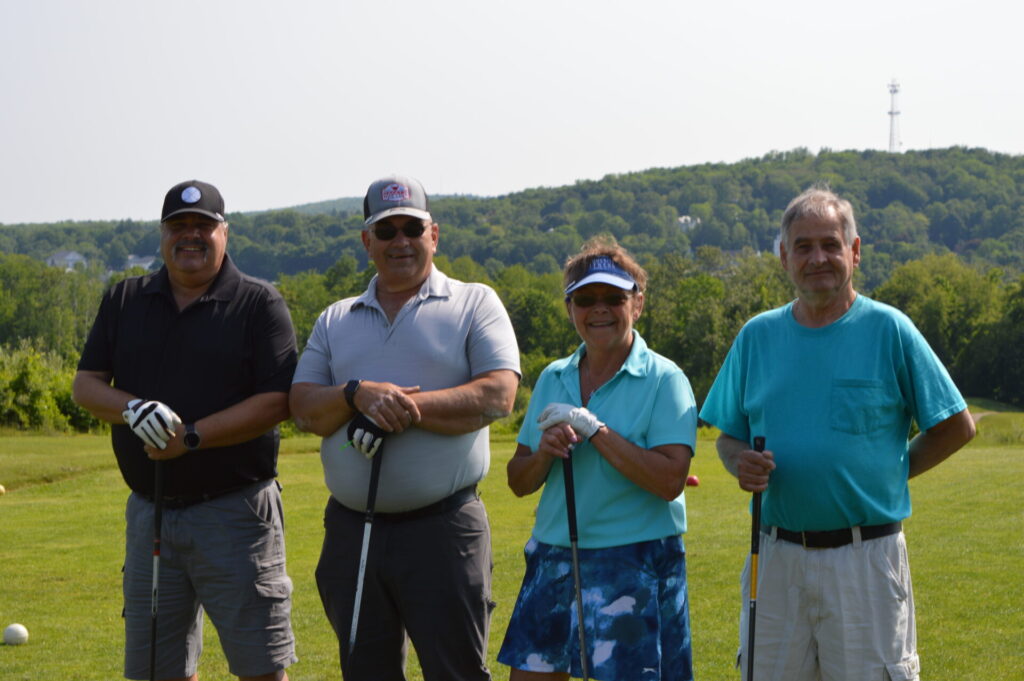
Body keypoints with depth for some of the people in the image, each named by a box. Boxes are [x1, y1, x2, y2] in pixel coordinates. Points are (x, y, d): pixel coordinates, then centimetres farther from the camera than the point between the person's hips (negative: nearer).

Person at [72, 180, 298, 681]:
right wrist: (132, 409, -14)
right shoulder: (124, 301, 12)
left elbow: (277, 402, -11)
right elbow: (85, 385, 7)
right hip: (150, 511, 4)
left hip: (235, 512, -4)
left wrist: (191, 437, -18)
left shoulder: (260, 304, -2)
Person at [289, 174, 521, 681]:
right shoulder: (335, 321, 18)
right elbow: (304, 408, 6)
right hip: (351, 529, 4)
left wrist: (406, 406, -14)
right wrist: (359, 394, -14)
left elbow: (498, 396, -8)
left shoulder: (474, 304, 6)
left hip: (442, 526, -4)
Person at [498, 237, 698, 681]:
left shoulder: (663, 379, -6)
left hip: (634, 564, -5)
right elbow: (518, 482, 11)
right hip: (553, 558, 5)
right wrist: (545, 452, -11)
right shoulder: (553, 379, 11)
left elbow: (670, 480, -18)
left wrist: (593, 429, -19)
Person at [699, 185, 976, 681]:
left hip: (866, 559, -3)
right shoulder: (757, 336, 9)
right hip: (776, 559, 4)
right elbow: (728, 435, 16)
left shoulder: (889, 330, -1)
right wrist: (741, 463, -5)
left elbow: (957, 426, 3)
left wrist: (892, 472, -2)